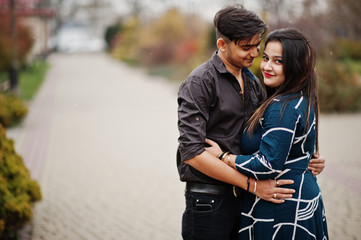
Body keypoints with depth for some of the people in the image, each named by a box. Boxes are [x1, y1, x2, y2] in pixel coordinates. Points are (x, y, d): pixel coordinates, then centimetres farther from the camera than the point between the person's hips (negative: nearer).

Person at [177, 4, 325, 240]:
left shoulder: (252, 83, 13)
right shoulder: (199, 82, -11)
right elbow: (192, 152, -19)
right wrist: (251, 184, -19)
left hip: (242, 198, 7)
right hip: (208, 201, -7)